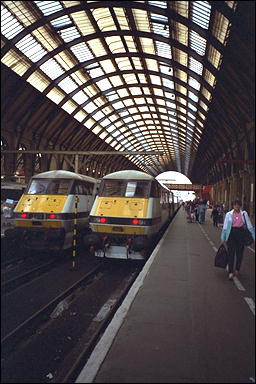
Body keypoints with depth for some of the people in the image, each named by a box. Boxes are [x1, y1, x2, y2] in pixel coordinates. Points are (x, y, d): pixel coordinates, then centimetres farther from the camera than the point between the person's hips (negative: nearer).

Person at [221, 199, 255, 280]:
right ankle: (230, 272, 2)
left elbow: (249, 226, 4)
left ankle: (237, 269, 29)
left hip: (240, 233, 2)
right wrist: (223, 239, 4)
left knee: (240, 253, 9)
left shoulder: (244, 214, 2)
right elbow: (225, 227, 3)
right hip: (231, 233, -1)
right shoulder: (229, 214, -1)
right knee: (231, 253, -3)